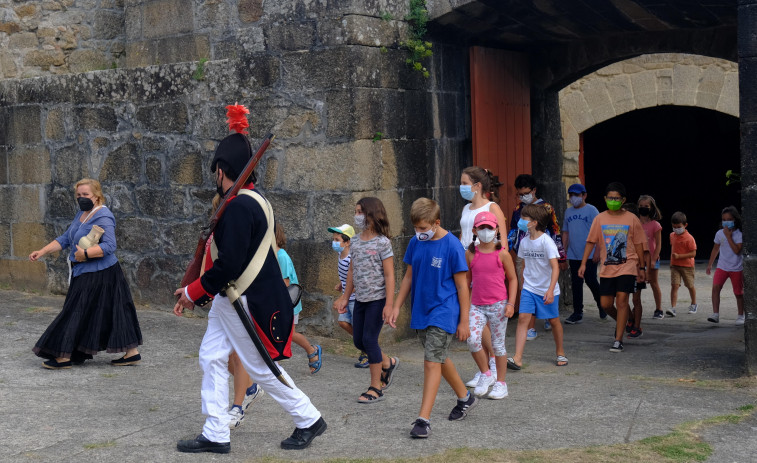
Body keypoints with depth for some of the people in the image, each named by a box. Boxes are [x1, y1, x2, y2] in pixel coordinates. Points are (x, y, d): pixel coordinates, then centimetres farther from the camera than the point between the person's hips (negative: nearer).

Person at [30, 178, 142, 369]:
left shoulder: (103, 217, -16)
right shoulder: (81, 214, 14)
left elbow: (109, 245, -27)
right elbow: (65, 239, 17)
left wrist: (85, 254, -30)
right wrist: (42, 252, 10)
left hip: (98, 276, -10)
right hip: (84, 273, 10)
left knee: (76, 313, -4)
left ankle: (65, 357, 4)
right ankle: (132, 353, 15)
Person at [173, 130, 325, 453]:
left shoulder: (239, 207, -23)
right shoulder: (250, 200, 10)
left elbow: (230, 264, -26)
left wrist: (193, 292, -14)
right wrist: (199, 292, 15)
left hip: (250, 302, -10)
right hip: (230, 297, 10)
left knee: (261, 367, 2)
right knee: (212, 358, 9)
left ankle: (309, 421, 18)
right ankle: (215, 435, 15)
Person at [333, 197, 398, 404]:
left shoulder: (382, 242, -12)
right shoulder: (355, 242, 8)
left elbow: (389, 275, -13)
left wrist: (389, 304, -17)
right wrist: (345, 297, 17)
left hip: (377, 299, -7)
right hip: (360, 299, 7)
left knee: (369, 340, -7)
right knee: (358, 340, 9)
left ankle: (376, 388, 4)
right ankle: (387, 363, 34)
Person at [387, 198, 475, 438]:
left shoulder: (452, 246, -14)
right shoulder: (415, 243, 3)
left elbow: (462, 286, -10)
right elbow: (409, 277, 13)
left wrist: (464, 321, -9)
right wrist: (396, 307, 9)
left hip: (443, 313, -7)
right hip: (421, 311, 7)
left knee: (432, 362, -11)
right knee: (440, 358, 18)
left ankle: (423, 419, -10)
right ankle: (465, 398, 38)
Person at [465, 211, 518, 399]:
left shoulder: (502, 254, -4)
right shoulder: (470, 254, 3)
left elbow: (512, 279, 2)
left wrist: (511, 303, -6)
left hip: (498, 305, -2)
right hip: (476, 305, 2)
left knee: (498, 344, 5)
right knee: (472, 340, -14)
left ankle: (500, 383, 19)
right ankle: (485, 374, 8)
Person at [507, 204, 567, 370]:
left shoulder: (546, 241, -15)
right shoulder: (524, 242, 3)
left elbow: (555, 267, -20)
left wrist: (550, 290, -29)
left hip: (547, 289, -4)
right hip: (529, 288, 4)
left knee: (553, 320, 11)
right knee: (523, 318, -11)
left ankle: (560, 353, 34)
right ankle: (517, 359, -18)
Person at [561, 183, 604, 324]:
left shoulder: (591, 210, -4)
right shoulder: (568, 212, 13)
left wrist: (597, 251, -14)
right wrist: (564, 251, 12)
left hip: (589, 255, -5)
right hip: (573, 255, 5)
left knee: (591, 281, -4)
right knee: (576, 284, 5)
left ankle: (602, 305, 22)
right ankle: (577, 314, 9)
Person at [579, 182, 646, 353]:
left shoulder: (631, 219, 0)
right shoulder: (600, 219, 4)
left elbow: (639, 244, 5)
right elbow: (591, 241, 7)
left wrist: (642, 268, 6)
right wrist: (583, 263, 0)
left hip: (627, 267, -3)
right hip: (607, 268, 3)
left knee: (621, 300, -13)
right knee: (606, 304, 3)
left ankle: (618, 340, -8)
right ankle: (621, 322, 36)